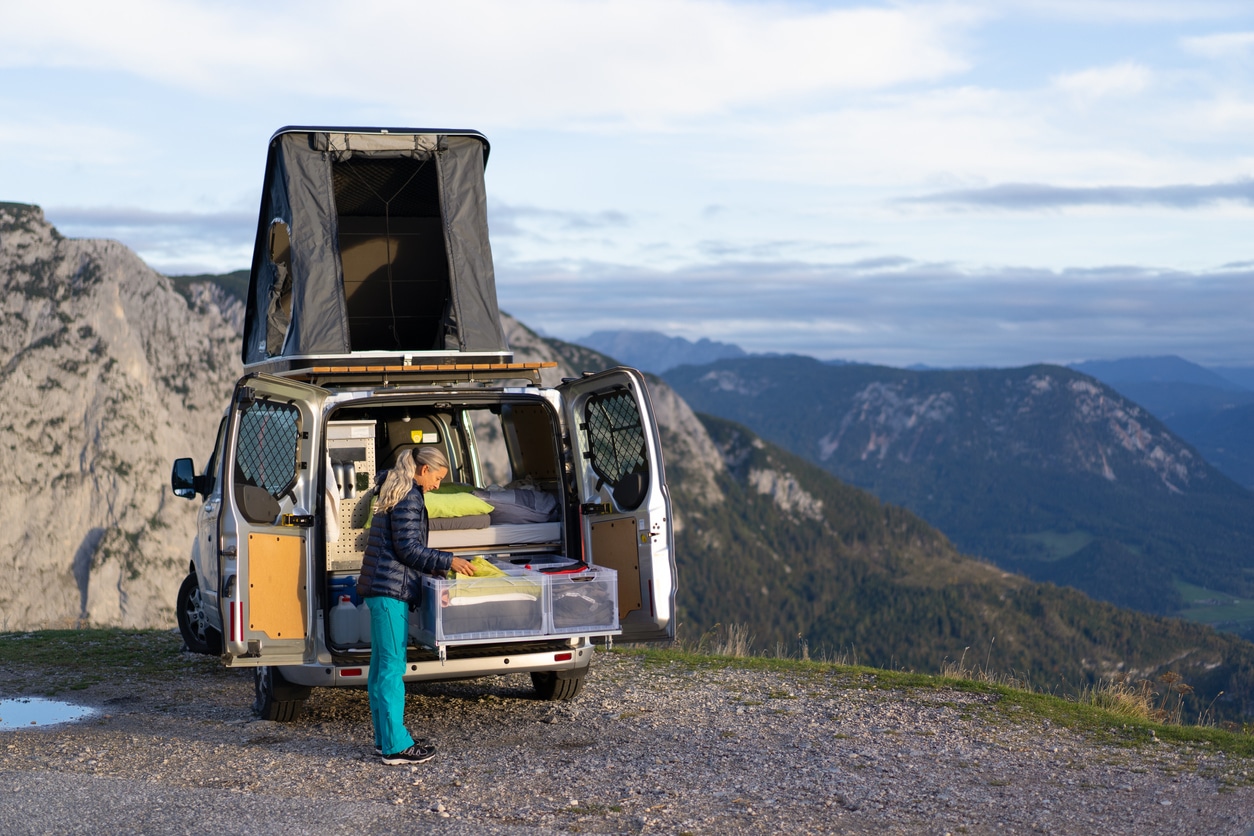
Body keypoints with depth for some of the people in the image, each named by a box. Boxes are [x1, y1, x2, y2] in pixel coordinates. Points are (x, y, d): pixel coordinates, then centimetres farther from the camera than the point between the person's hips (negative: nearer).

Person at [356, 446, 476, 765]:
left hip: (380, 588, 11)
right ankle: (395, 746, -6)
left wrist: (437, 568, 23)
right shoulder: (409, 499, -12)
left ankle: (386, 738, 19)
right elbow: (408, 548, -16)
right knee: (393, 666, -8)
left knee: (381, 666, 13)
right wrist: (448, 562, -10)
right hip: (392, 589, -11)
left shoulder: (397, 494, 19)